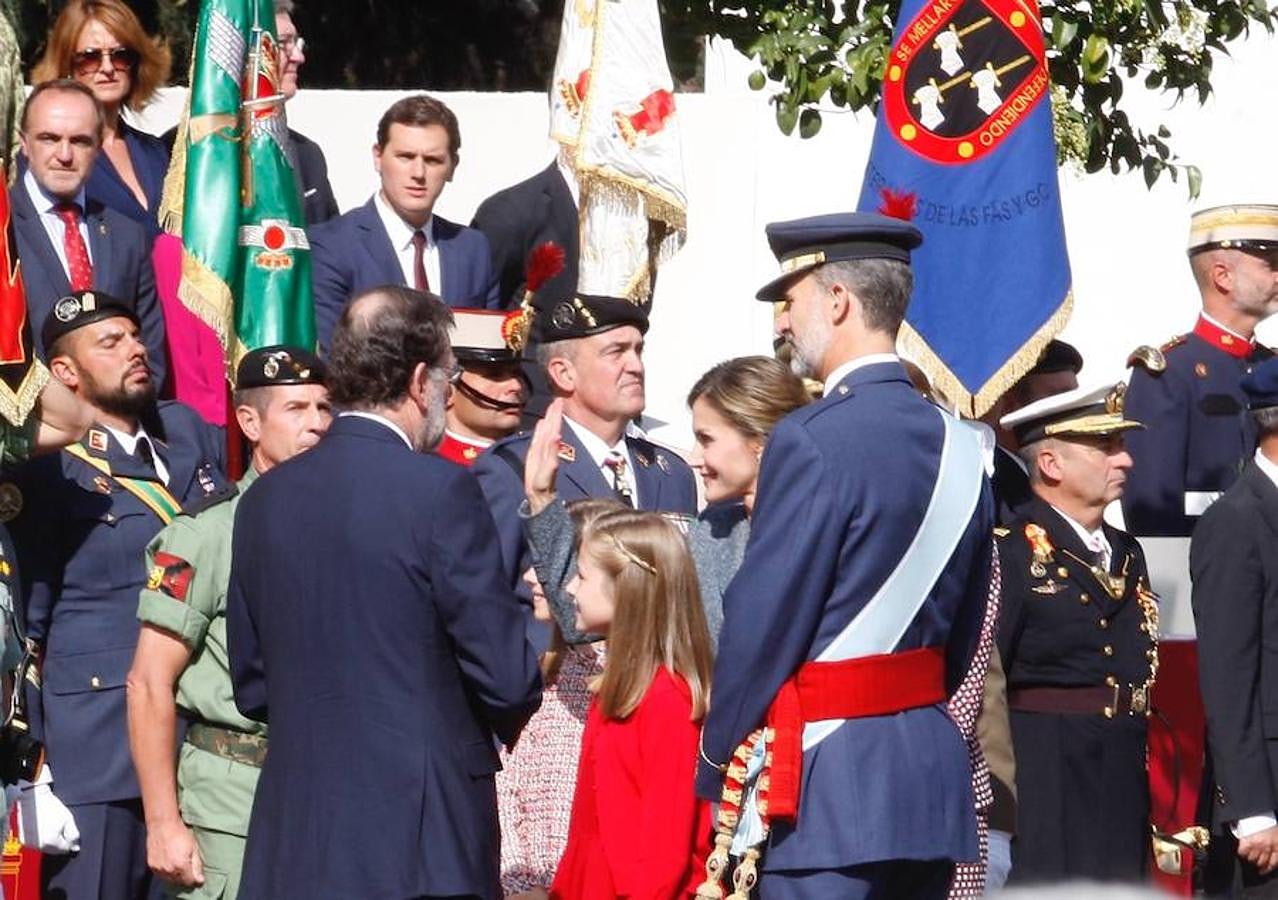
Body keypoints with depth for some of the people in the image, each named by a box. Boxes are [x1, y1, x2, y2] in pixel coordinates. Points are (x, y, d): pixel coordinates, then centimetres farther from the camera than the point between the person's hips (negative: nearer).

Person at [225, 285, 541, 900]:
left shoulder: (265, 498, 7)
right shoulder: (439, 491, -11)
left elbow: (252, 687, 13)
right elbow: (509, 681, -11)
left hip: (294, 846, 6)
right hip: (422, 842, -6)